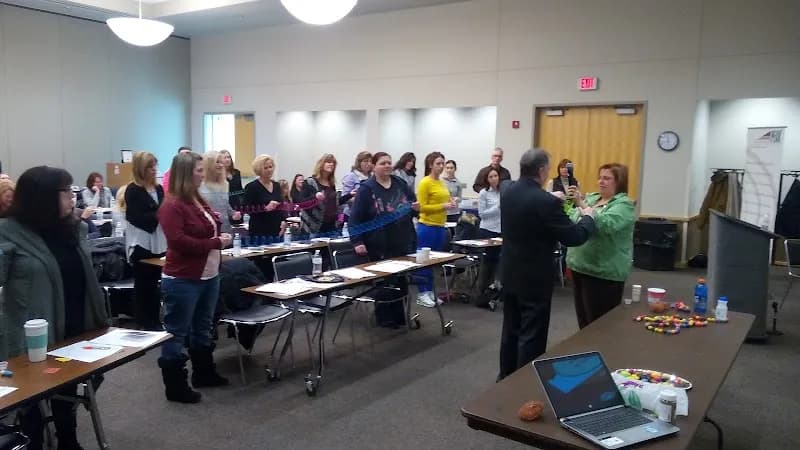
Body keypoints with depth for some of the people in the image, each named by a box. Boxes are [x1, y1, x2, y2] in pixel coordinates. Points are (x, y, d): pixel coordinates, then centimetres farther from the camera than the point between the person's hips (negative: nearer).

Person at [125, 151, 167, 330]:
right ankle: (144, 323, 13)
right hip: (142, 244, -6)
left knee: (155, 283, 12)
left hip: (159, 243, 6)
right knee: (143, 284, 4)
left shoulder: (158, 188, 11)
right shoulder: (133, 190, -7)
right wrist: (157, 215, -24)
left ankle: (155, 321, 22)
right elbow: (135, 217, -16)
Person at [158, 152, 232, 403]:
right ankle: (175, 387, 12)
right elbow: (179, 241, -25)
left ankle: (204, 373, 36)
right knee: (176, 333, 3)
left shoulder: (198, 200, 8)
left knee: (202, 328, 21)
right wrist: (216, 243, -20)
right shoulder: (172, 206, -17)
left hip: (209, 276, 9)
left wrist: (221, 236, 3)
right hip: (183, 280, -9)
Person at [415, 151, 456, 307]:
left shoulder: (442, 182, 13)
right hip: (427, 227, -8)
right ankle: (422, 294, 7)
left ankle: (430, 291, 22)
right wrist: (443, 206, -17)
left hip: (440, 227, 8)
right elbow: (422, 207, -14)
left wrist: (450, 202, 5)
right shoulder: (425, 183, -11)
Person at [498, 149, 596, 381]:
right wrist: (588, 217, 0)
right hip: (535, 278, -8)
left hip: (510, 273, 8)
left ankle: (506, 375, 33)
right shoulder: (545, 201, -25)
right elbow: (573, 237, -17)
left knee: (511, 328, 20)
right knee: (532, 334, 4)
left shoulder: (506, 190, -2)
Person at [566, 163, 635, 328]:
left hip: (603, 272, -7)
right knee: (583, 318, 17)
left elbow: (606, 225, -28)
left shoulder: (623, 204, -10)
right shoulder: (592, 197, 11)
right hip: (581, 267, 7)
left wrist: (582, 204, -32)